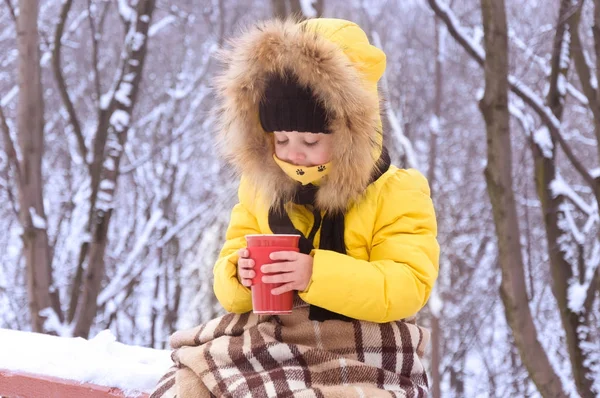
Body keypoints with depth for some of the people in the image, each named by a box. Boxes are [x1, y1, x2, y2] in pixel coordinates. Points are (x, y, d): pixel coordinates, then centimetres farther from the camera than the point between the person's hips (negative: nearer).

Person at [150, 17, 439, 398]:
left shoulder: (397, 193, -3)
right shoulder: (259, 188, 12)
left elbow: (409, 286, -14)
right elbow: (230, 281, 13)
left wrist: (316, 274, -26)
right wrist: (239, 276, -13)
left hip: (360, 358, -4)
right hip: (267, 341, 5)